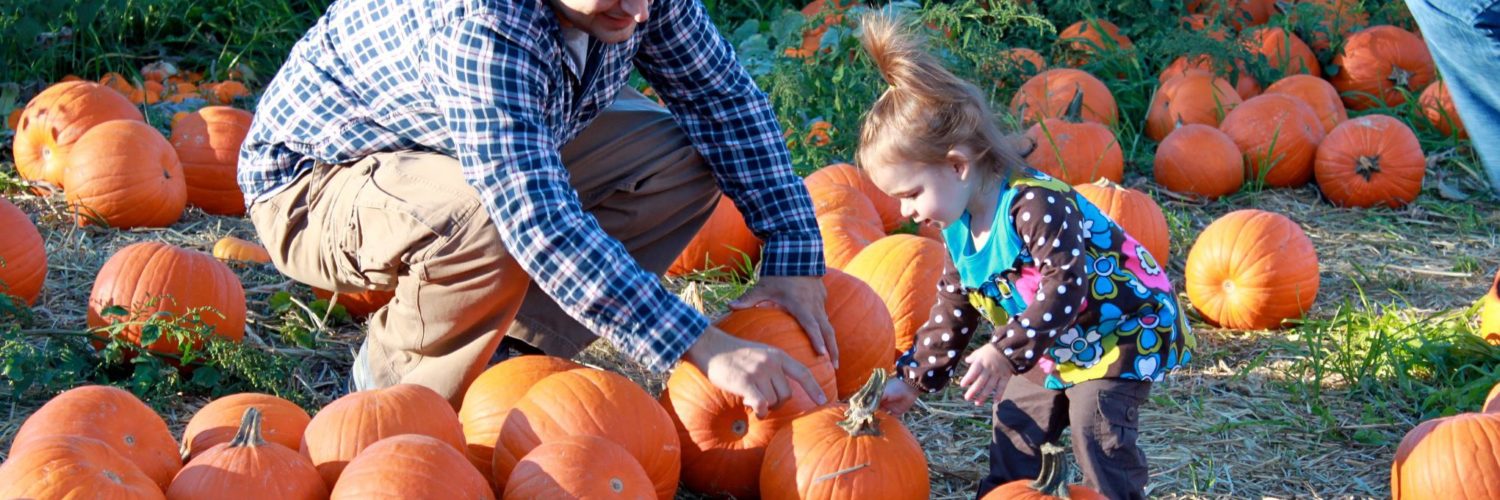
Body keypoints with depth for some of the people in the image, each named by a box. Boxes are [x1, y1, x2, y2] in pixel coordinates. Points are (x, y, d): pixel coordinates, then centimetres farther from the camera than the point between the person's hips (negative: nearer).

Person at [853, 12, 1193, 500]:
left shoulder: (1036, 205, -32)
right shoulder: (961, 229, -3)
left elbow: (1067, 284, -39)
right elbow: (953, 311, 9)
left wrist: (1005, 353, -45)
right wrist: (912, 380, 6)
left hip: (1125, 330, -9)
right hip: (1057, 346, 9)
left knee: (1096, 431, -16)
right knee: (1016, 422, 11)